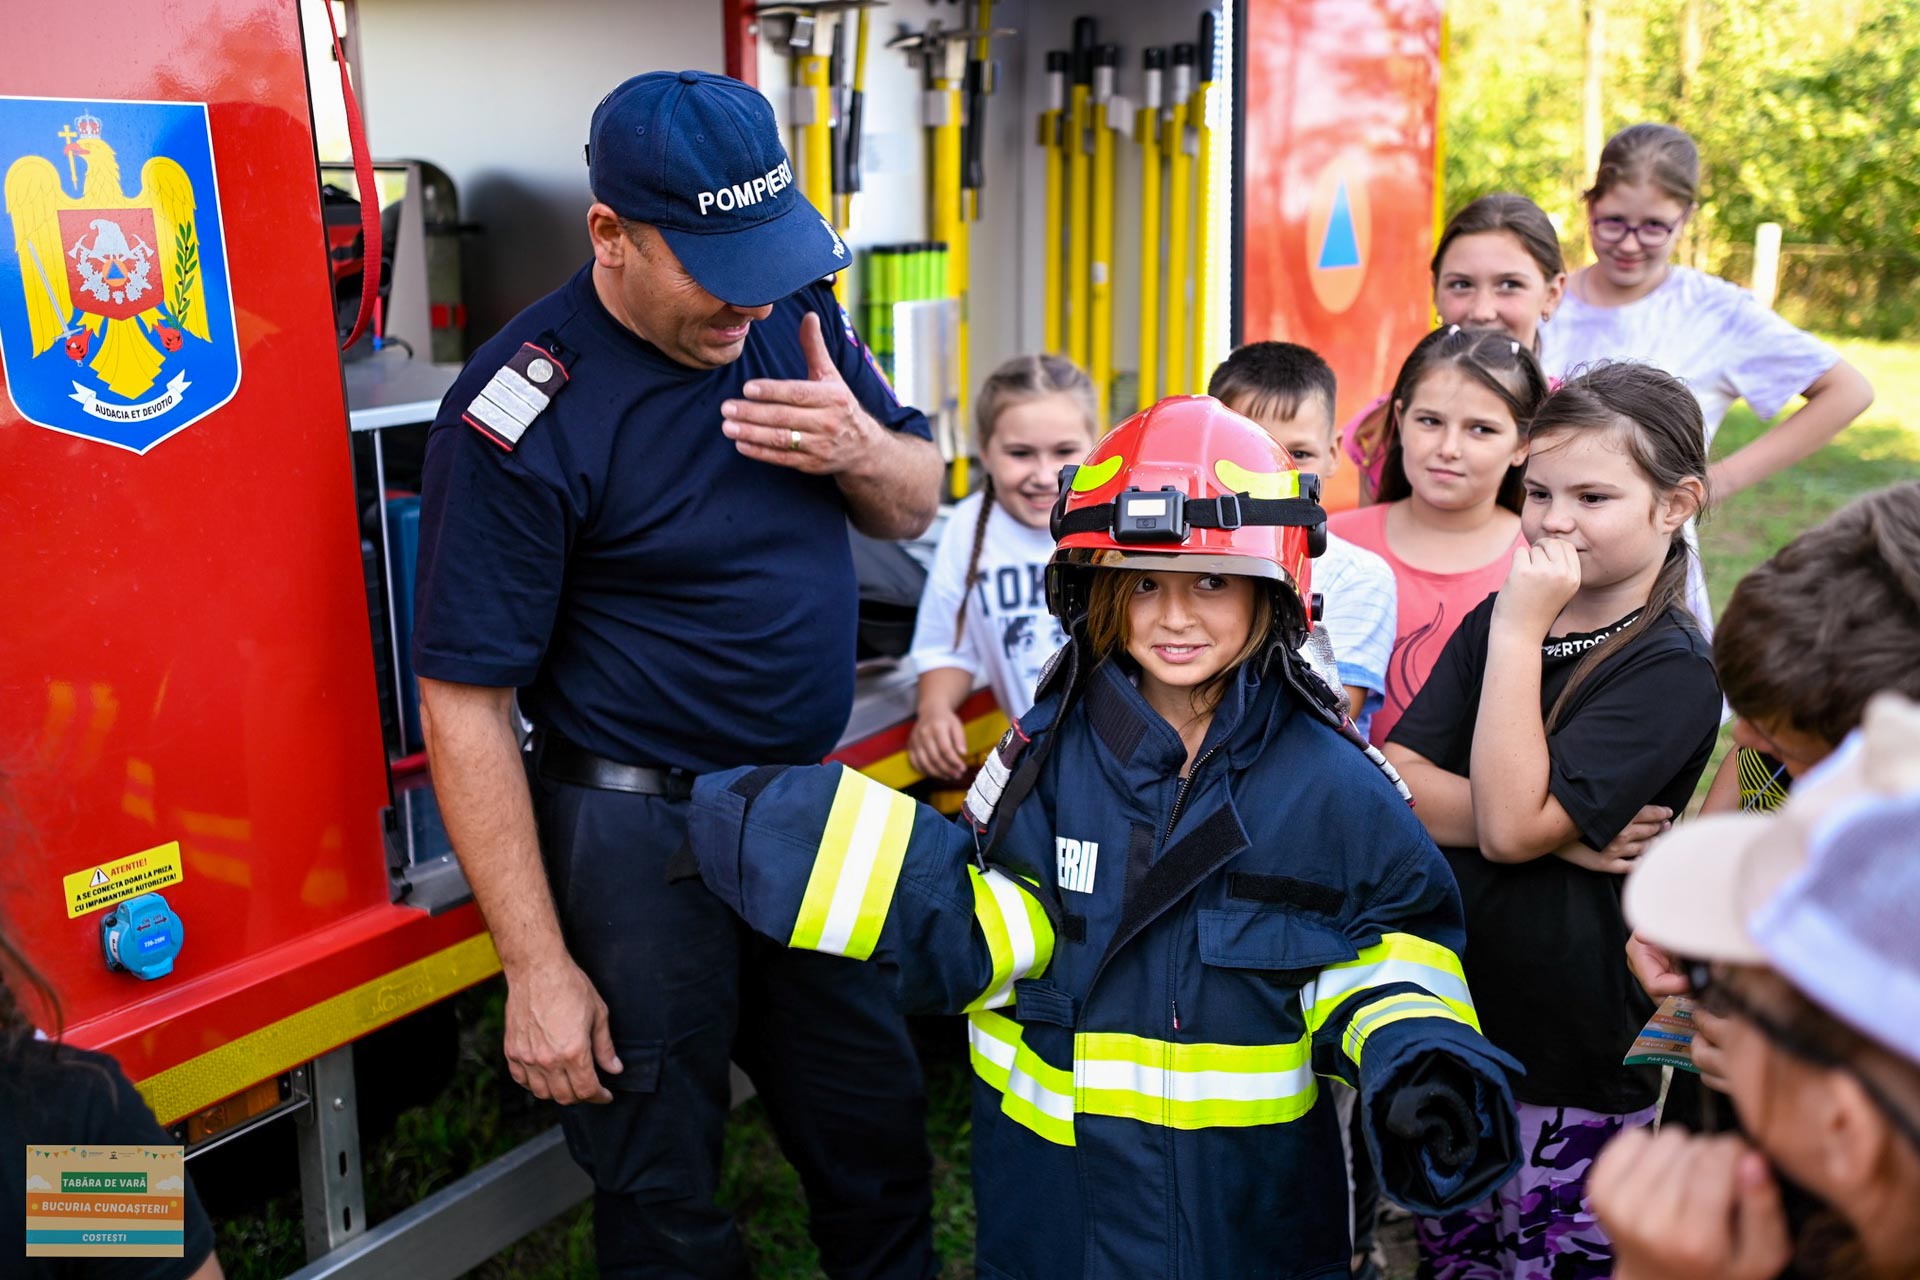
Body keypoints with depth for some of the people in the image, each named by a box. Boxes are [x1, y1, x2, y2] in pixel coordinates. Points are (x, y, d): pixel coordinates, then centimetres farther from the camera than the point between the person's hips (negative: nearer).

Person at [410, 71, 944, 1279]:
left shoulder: (793, 308, -2)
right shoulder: (525, 415, -20)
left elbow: (917, 503, 9)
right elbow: (465, 704, -18)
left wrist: (862, 449, -15)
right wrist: (538, 968, -16)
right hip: (638, 837, -6)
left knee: (879, 1135, 21)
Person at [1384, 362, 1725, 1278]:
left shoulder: (1671, 670, -13)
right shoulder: (1495, 622, 6)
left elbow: (1511, 821, -23)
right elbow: (1395, 786, -5)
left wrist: (1521, 630, -21)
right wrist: (1563, 835, -19)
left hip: (1573, 1073, -6)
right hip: (1447, 1035, 6)